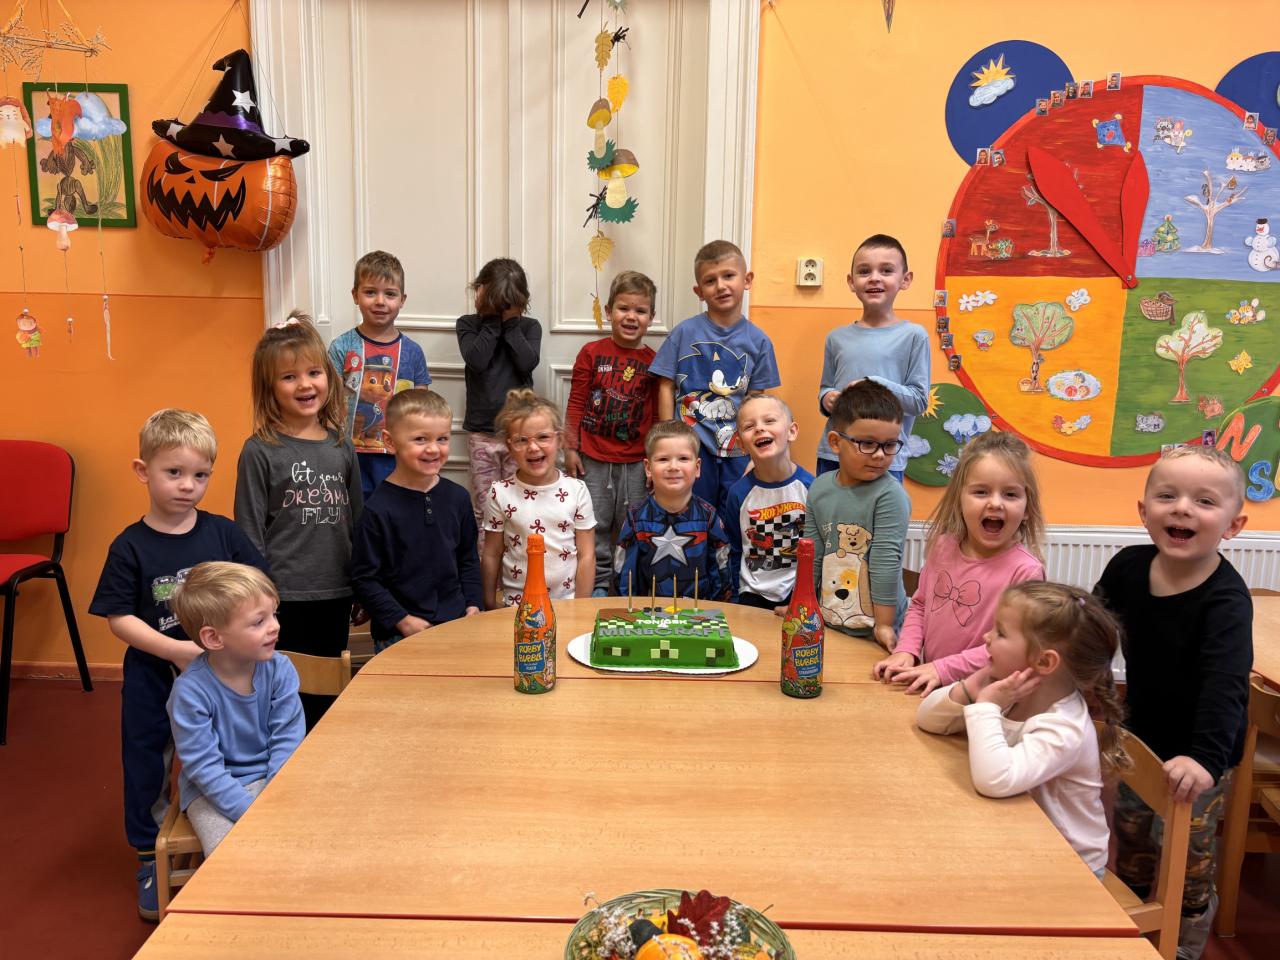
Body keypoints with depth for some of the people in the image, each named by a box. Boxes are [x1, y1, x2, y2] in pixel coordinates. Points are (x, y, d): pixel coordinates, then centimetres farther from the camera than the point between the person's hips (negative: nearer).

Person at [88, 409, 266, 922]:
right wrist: (174, 650, -22)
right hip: (152, 681, -1)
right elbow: (119, 617, -11)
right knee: (148, 768, 14)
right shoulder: (130, 547, -10)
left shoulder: (223, 533, -6)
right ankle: (151, 860, 35)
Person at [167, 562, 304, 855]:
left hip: (269, 778, 3)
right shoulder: (190, 690, -21)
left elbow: (287, 741, -8)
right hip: (212, 790, -2)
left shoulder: (280, 669, -12)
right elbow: (204, 766, -19)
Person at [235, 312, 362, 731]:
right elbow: (249, 533, -6)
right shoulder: (260, 452, -7)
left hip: (336, 597, 4)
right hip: (284, 600, -4)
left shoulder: (342, 447, 5)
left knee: (327, 702, 15)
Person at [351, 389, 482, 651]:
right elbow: (364, 578, -8)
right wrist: (403, 620, -11)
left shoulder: (458, 497, 3)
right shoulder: (378, 509, -12)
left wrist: (473, 604, 4)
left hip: (456, 622, 4)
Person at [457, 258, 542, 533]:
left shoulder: (529, 327, 4)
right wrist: (493, 319, -12)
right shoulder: (469, 324, 2)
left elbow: (527, 362, -14)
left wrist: (510, 320, -11)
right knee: (484, 511, 6)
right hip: (481, 433, 0)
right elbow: (477, 360, -16)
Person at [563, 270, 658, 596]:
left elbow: (658, 413, 6)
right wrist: (570, 448, -1)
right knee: (594, 527, 8)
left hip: (636, 462, 1)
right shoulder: (591, 353, -1)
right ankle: (597, 587, 22)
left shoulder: (654, 361, 2)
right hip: (593, 459, -1)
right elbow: (576, 404, 1)